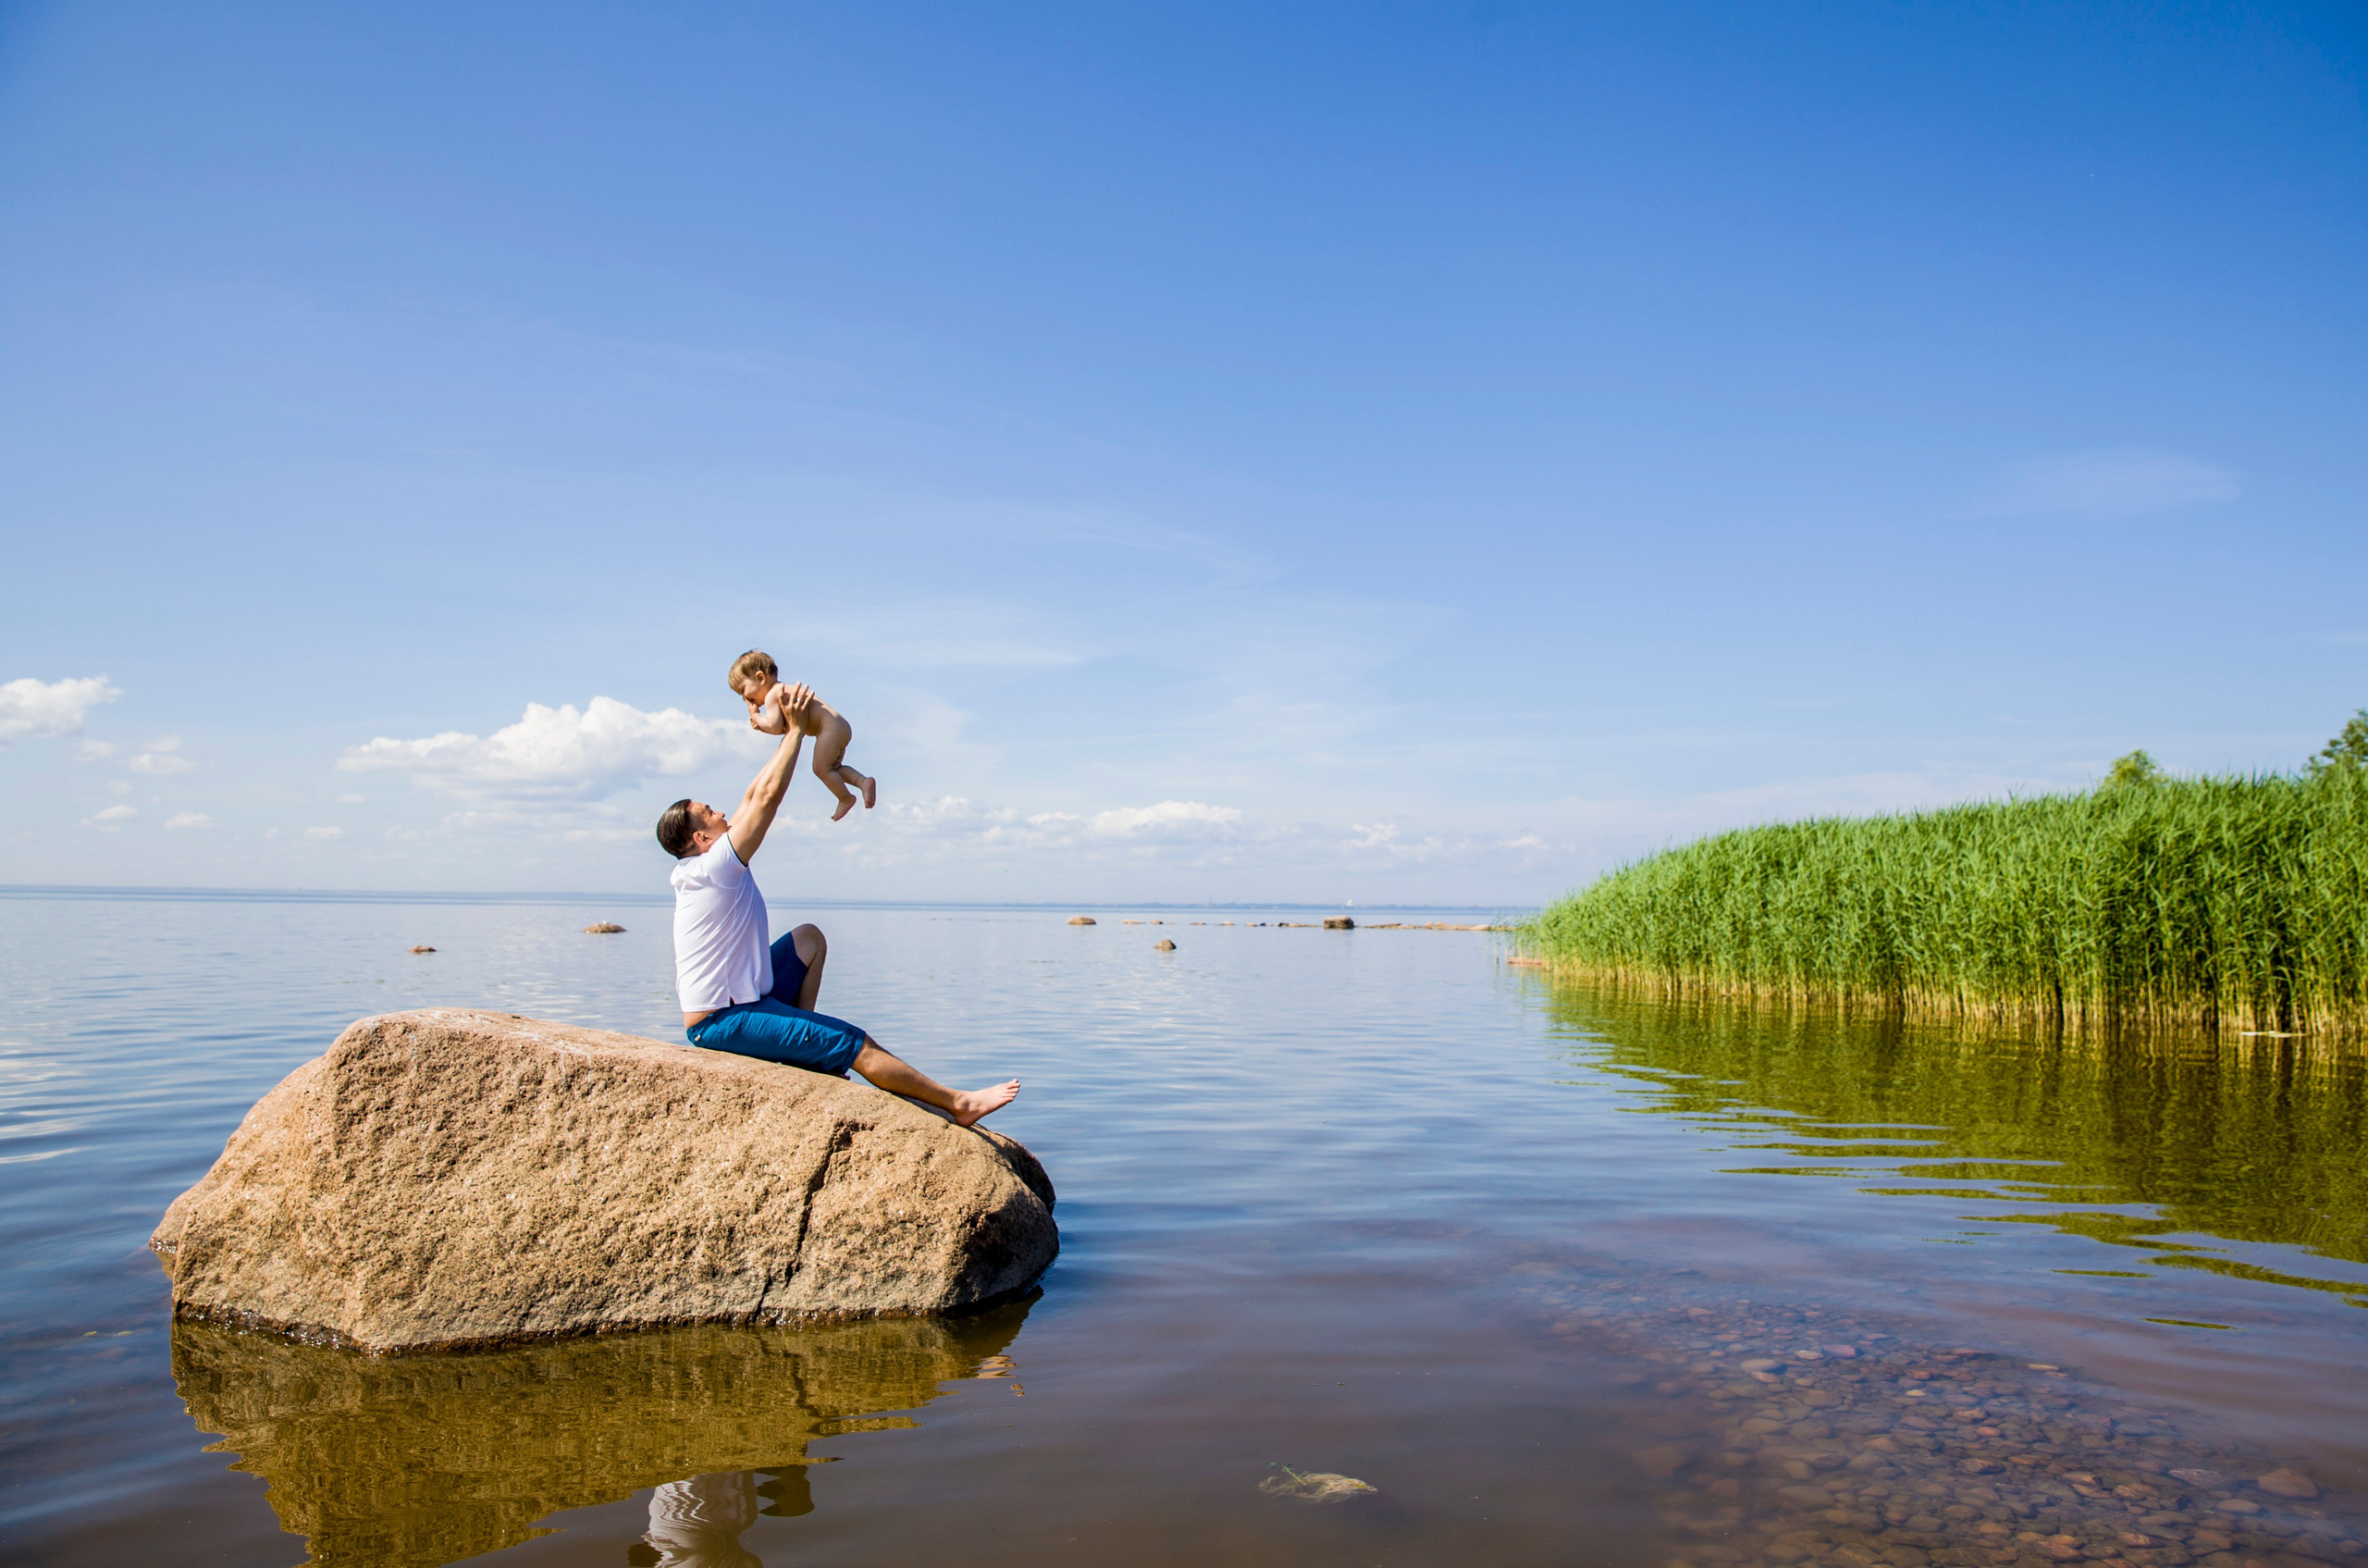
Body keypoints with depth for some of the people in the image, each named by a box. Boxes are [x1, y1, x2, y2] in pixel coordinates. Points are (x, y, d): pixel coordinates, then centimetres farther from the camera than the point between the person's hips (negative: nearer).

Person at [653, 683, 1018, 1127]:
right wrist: (795, 728, -13)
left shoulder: (706, 868, 8)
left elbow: (753, 796, 14)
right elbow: (766, 797, -22)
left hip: (738, 998, 10)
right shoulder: (711, 869, -19)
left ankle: (804, 1048, 16)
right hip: (721, 1022, -10)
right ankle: (958, 1104, -7)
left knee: (809, 939, 21)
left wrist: (791, 733, 12)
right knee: (855, 1044, -13)